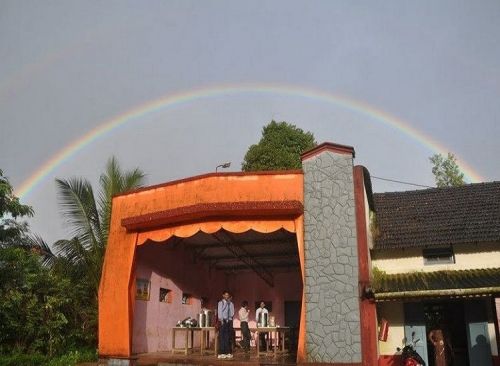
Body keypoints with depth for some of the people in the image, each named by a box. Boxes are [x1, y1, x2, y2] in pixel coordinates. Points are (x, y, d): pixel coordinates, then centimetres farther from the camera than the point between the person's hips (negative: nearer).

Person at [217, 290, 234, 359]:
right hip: (223, 321, -4)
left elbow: (232, 313, 14)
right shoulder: (220, 303, 0)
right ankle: (221, 353, -6)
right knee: (222, 337, -6)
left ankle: (228, 352, 7)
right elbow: (219, 312, -7)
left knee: (228, 337, 4)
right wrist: (221, 320, -15)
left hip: (229, 321, 4)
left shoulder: (231, 304, 14)